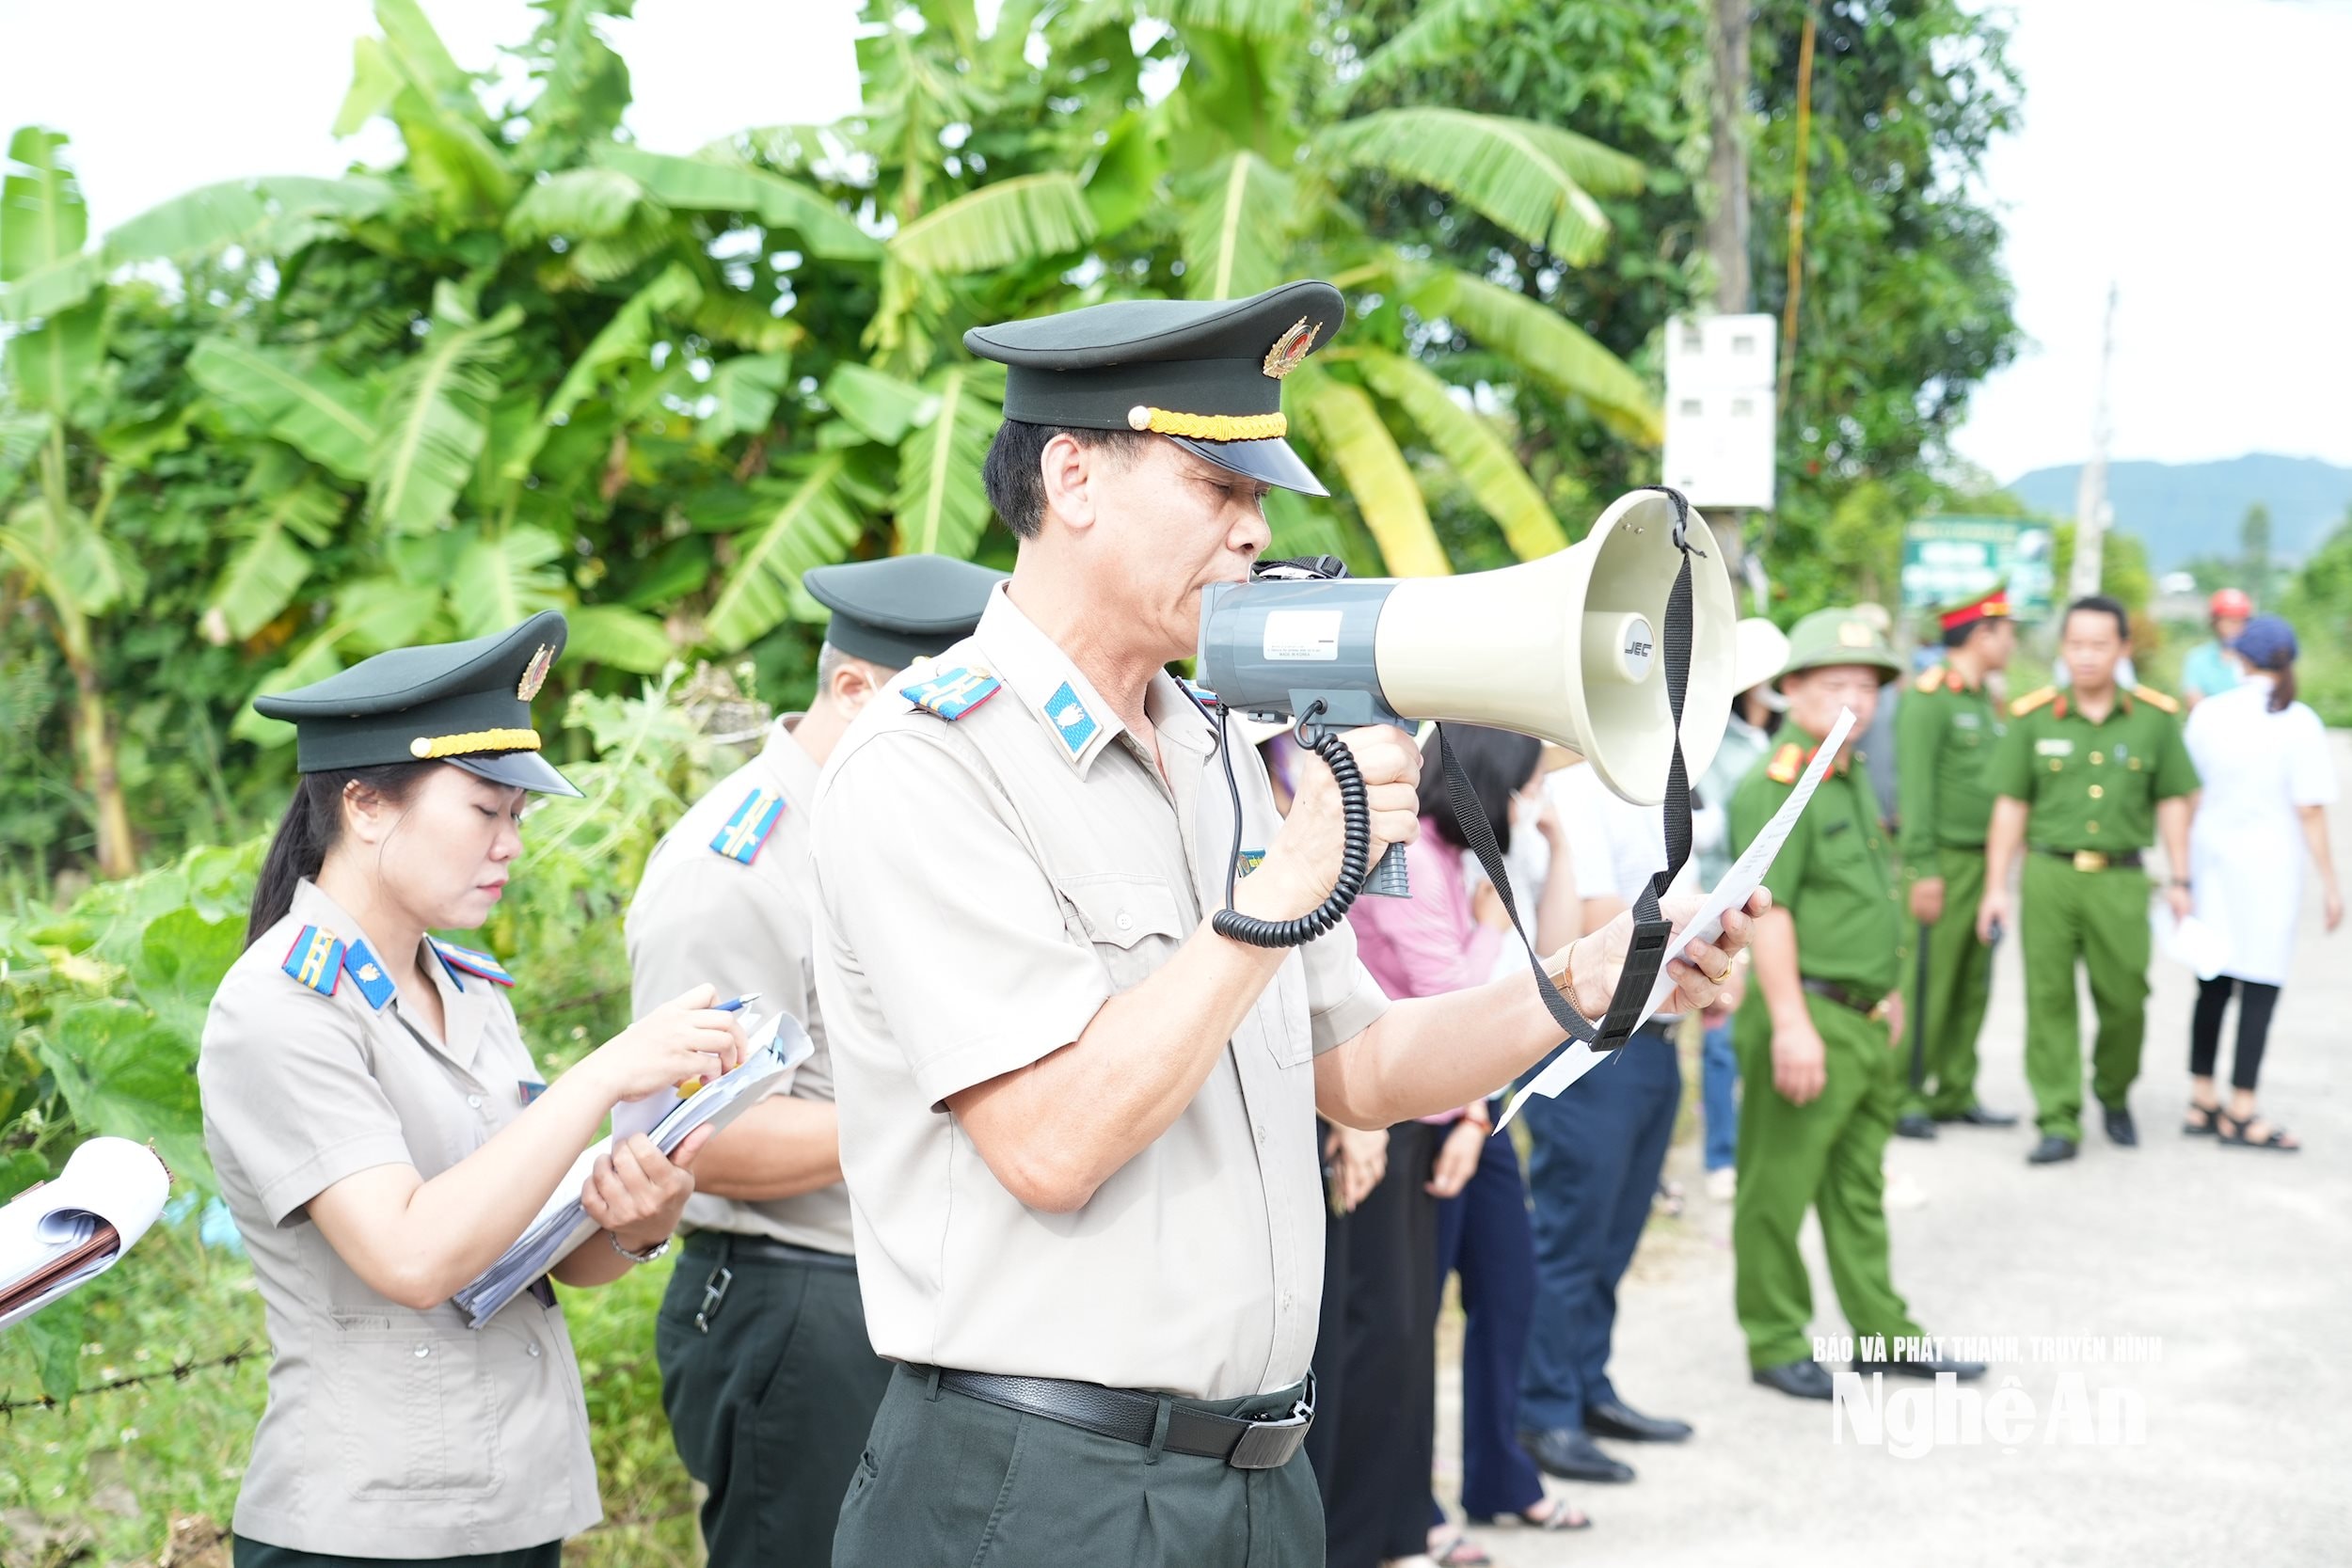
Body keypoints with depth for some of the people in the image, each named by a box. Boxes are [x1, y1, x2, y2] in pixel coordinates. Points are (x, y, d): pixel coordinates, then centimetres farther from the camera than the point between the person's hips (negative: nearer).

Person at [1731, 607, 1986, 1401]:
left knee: (1860, 1186, 17)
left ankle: (1883, 1334, 26)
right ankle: (1777, 1344, 11)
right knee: (1778, 1190, 1)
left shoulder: (1855, 778, 15)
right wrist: (1790, 1024, -26)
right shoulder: (1778, 786, -16)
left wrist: (1887, 989, 25)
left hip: (1865, 1019, 10)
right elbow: (1768, 910, -22)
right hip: (1809, 1017, -10)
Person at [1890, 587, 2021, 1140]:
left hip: (1981, 861, 8)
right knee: (1925, 986, -6)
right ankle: (1904, 1099, -1)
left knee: (1972, 989, 11)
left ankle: (1955, 1094, 18)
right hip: (1942, 861, -8)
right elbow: (1915, 789, -15)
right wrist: (1923, 871, -19)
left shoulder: (1986, 702, 16)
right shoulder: (1929, 699, -10)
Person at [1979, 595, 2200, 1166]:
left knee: (2125, 999, 1)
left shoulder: (2154, 717, 4)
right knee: (2049, 999, -1)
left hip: (2120, 881, 0)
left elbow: (2171, 801, 11)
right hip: (2049, 873, 0)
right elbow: (2010, 807, 5)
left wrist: (2179, 879, 6)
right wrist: (1996, 887, 2)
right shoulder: (2033, 717, 3)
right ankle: (2058, 1123, 5)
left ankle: (2114, 1096, 29)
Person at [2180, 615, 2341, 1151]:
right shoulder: (2299, 723, -11)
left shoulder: (2206, 715, 1)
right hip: (2269, 864, -5)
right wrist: (2329, 881, -5)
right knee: (2261, 986, 1)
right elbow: (2311, 810, -13)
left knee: (2213, 985, 12)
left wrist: (2184, 869, 16)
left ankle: (2202, 1104, 17)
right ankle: (2241, 1114, 2)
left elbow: (2187, 798, 7)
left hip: (2212, 859, 5)